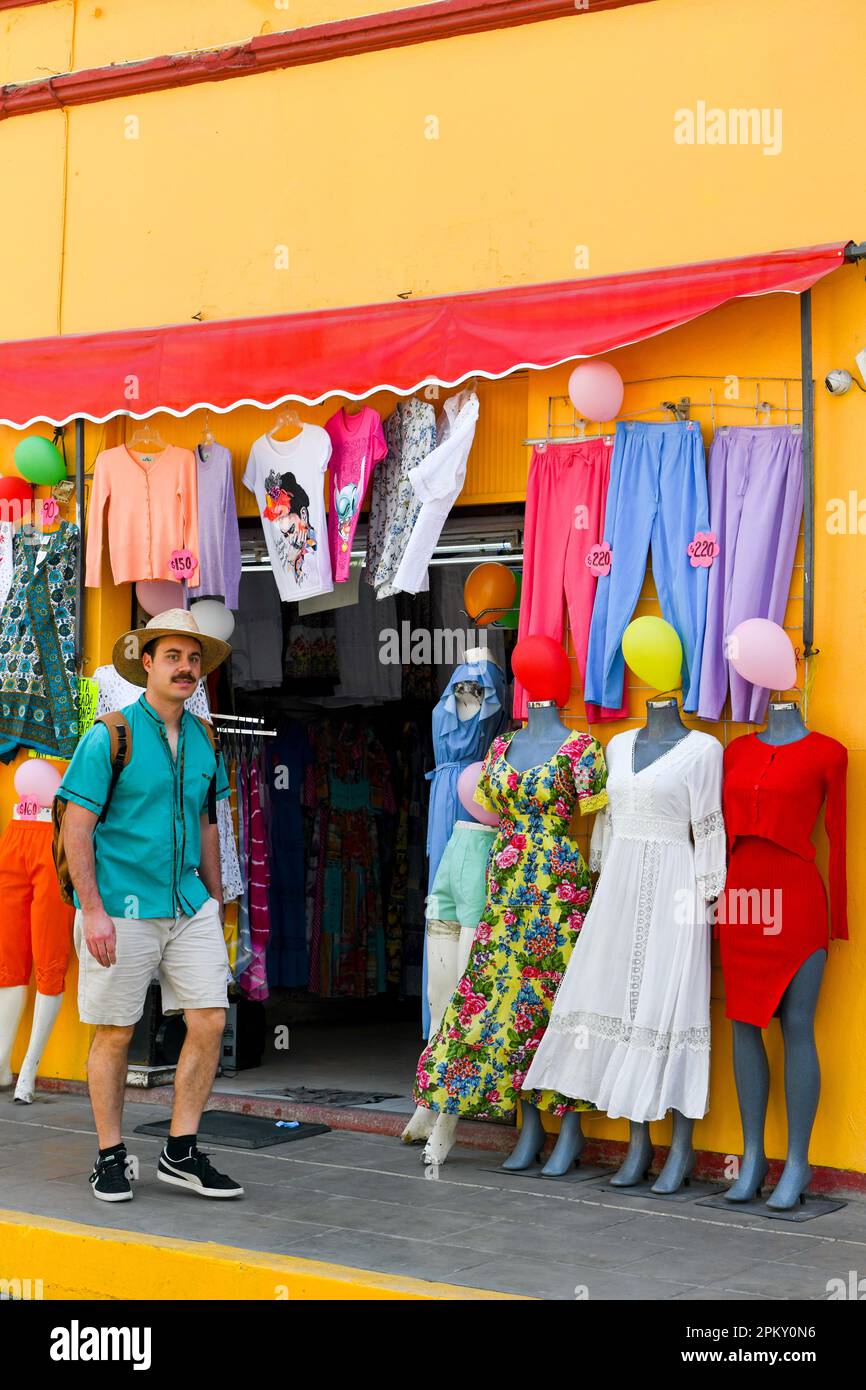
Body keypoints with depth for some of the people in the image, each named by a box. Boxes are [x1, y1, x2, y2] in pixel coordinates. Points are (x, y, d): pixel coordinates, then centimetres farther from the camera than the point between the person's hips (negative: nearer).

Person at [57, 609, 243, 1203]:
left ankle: (181, 1153, 11)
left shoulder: (203, 740, 11)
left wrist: (216, 902, 17)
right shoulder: (111, 736, -6)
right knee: (115, 1035, 3)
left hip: (190, 907, 5)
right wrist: (92, 910, -14)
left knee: (210, 1021, -2)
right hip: (121, 910, -5)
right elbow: (76, 827, -8)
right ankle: (111, 1159, 16)